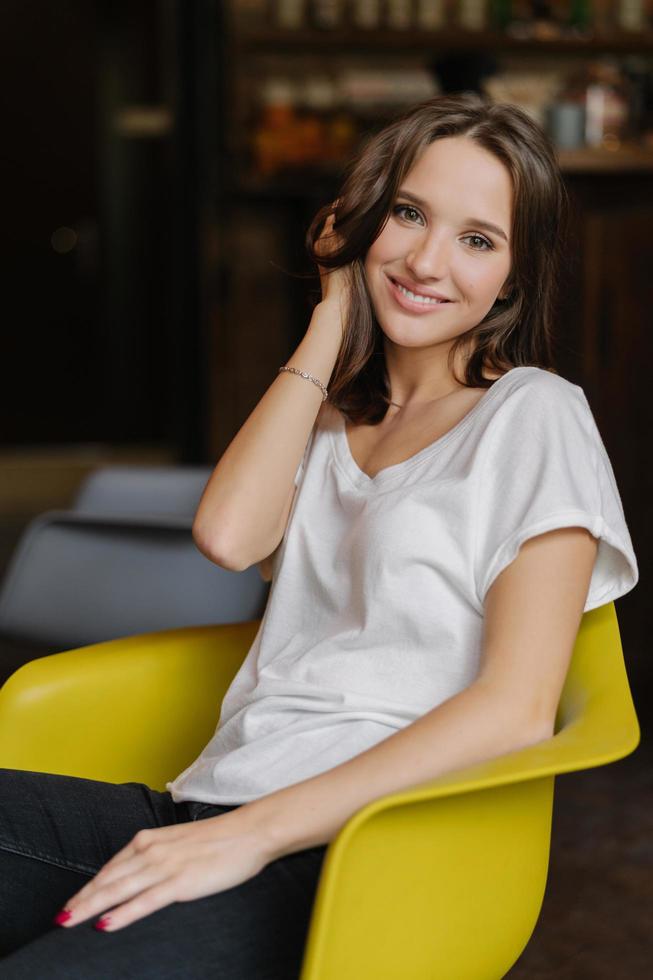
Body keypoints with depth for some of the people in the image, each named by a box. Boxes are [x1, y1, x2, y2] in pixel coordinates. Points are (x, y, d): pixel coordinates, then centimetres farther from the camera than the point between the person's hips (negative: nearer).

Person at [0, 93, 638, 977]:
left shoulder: (534, 416, 2)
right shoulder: (332, 415, 22)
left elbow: (519, 707, -9)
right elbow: (229, 535, 0)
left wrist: (255, 831, -17)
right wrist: (335, 317, 9)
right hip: (209, 811, 6)